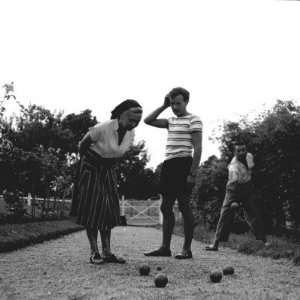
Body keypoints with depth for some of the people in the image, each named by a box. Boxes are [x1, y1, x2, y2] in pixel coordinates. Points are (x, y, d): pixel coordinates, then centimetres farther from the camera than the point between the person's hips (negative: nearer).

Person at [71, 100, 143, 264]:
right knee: (92, 209, -7)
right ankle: (94, 252, -3)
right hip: (91, 168, -6)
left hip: (108, 170, 6)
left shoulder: (131, 133, -8)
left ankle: (107, 252, 3)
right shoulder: (102, 129, -28)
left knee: (109, 210, 1)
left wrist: (110, 163, 12)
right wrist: (85, 163, 4)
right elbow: (83, 144, -11)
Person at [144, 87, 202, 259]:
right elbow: (148, 121, 21)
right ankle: (165, 247, 12)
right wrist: (164, 106, 14)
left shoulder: (193, 120, -4)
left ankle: (187, 249, 2)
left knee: (184, 206, -5)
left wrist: (193, 173, -17)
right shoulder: (171, 122, 18)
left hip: (183, 164, -8)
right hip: (169, 164, 8)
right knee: (166, 207, 7)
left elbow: (198, 148, -10)